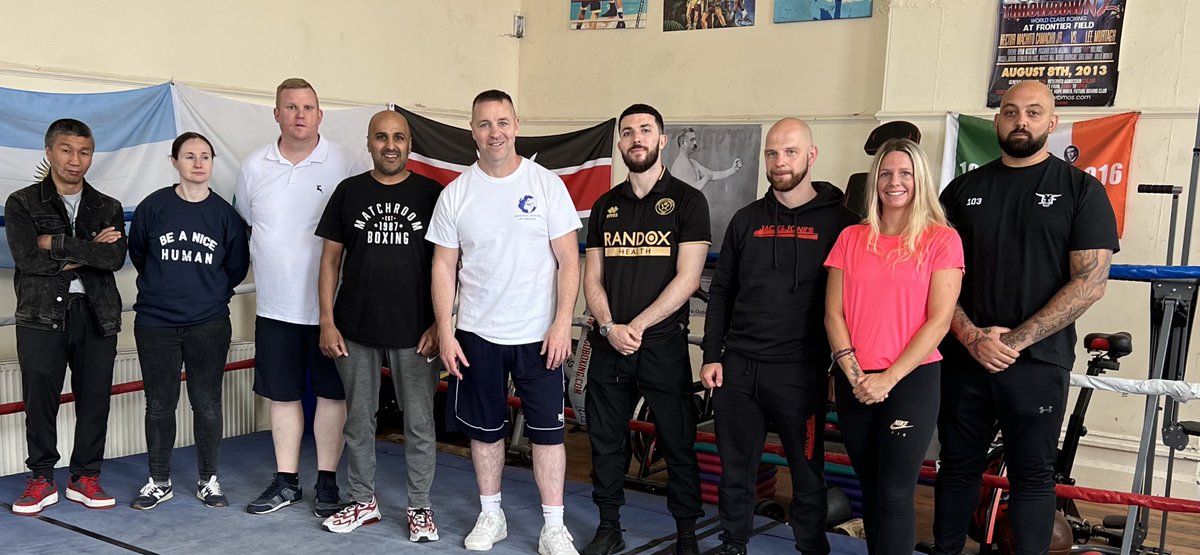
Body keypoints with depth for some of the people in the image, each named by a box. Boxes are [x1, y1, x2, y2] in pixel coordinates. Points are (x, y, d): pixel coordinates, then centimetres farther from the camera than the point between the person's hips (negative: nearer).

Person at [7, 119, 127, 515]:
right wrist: (89, 252, -9)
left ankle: (85, 477, 17)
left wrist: (58, 245, -11)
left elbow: (116, 257, -7)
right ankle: (41, 479, 17)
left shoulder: (108, 208, 11)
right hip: (42, 315, -2)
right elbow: (27, 258, -10)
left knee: (94, 400, 5)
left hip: (97, 315, 2)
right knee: (40, 400, 2)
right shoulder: (22, 204, 5)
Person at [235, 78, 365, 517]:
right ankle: (286, 481, 24)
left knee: (331, 394, 6)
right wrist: (270, 263, 12)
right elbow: (242, 225, 18)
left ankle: (327, 481, 18)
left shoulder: (343, 164, -6)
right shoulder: (254, 167, 5)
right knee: (282, 394, 11)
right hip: (276, 305, 3)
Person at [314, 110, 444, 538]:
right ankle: (363, 502, 27)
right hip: (355, 331, 2)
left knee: (419, 423, 4)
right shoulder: (348, 192, 6)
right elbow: (331, 259, 7)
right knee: (358, 419, 12)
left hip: (414, 333, -2)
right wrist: (327, 321, 0)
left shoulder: (431, 194, 1)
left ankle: (419, 506, 18)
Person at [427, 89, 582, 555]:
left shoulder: (546, 184, -4)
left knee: (547, 430, 3)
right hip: (477, 334, 2)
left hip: (539, 335, -2)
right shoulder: (455, 194, 1)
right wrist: (445, 332, -2)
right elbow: (444, 267, 3)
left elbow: (568, 261, -4)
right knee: (484, 429, 13)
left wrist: (562, 323, -11)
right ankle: (491, 515, 30)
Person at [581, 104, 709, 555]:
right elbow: (592, 277, 9)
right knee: (605, 440, 10)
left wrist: (637, 325, -13)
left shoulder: (687, 201, -1)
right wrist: (609, 327, -8)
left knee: (677, 442, 3)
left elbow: (687, 278, -9)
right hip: (608, 345, 4)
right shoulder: (606, 206, 12)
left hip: (663, 344, -4)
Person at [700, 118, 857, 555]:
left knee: (807, 471, 6)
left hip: (801, 372, -3)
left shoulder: (838, 221, -1)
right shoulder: (746, 220, 10)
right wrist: (711, 356, 6)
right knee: (735, 469, 11)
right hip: (736, 367, 4)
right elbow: (721, 292, 12)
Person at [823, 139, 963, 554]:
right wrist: (854, 374, -8)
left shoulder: (942, 240, -3)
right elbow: (833, 313, 3)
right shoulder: (851, 238, 7)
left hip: (912, 379, -3)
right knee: (870, 489, 14)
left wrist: (889, 379, -13)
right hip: (854, 383, 4)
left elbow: (939, 320, -9)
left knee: (895, 495, -2)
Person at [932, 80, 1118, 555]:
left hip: (1038, 362, -3)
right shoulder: (963, 189, 8)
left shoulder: (1081, 190, 0)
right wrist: (970, 336, -10)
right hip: (962, 356, 3)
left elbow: (1089, 283, -8)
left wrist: (1015, 341, -14)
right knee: (957, 466, 11)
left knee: (1031, 475, 6)